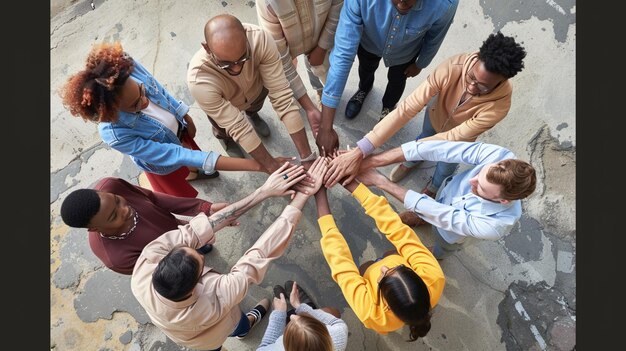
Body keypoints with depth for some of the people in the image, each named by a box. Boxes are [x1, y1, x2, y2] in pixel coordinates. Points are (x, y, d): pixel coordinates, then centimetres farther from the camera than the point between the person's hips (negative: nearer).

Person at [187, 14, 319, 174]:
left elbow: (282, 97, -41)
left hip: (256, 89, 3)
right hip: (223, 103, -2)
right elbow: (238, 128, -39)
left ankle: (251, 113, 66)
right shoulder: (199, 79, -45)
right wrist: (275, 169, -38)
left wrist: (307, 157, -42)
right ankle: (223, 137, 50)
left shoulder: (260, 39, -41)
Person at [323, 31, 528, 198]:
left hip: (460, 134, -1)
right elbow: (407, 108, -46)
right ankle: (412, 162, 65)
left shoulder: (499, 105, -42)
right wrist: (359, 152, -54)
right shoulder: (453, 67, -41)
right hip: (436, 113, 1)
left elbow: (452, 138, -39)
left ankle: (435, 185, 60)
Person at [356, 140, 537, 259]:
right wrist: (376, 159, -52)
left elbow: (442, 216, -40)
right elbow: (442, 150, -43)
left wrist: (381, 182, -42)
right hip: (446, 189, 2)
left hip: (452, 230, -1)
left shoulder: (493, 226, -46)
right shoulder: (499, 156, -40)